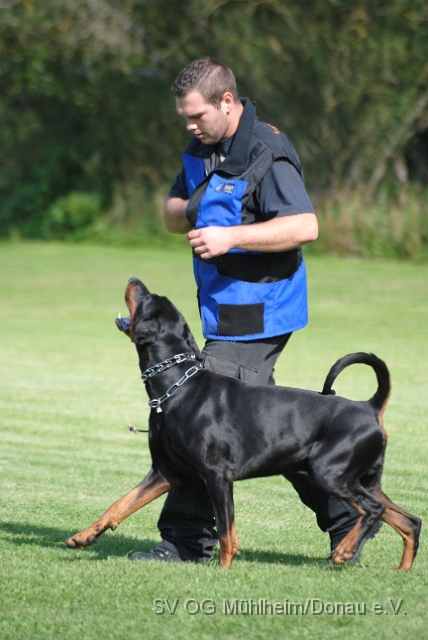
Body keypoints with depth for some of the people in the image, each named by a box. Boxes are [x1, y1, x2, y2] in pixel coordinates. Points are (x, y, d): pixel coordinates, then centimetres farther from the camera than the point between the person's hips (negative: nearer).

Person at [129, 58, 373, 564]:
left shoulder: (267, 155, -17)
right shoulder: (201, 151, 12)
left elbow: (305, 226, -25)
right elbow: (172, 215, 19)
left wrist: (231, 235, -28)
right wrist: (188, 210, -5)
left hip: (253, 315, -10)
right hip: (226, 309, 10)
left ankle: (187, 540, -2)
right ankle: (345, 515, 19)